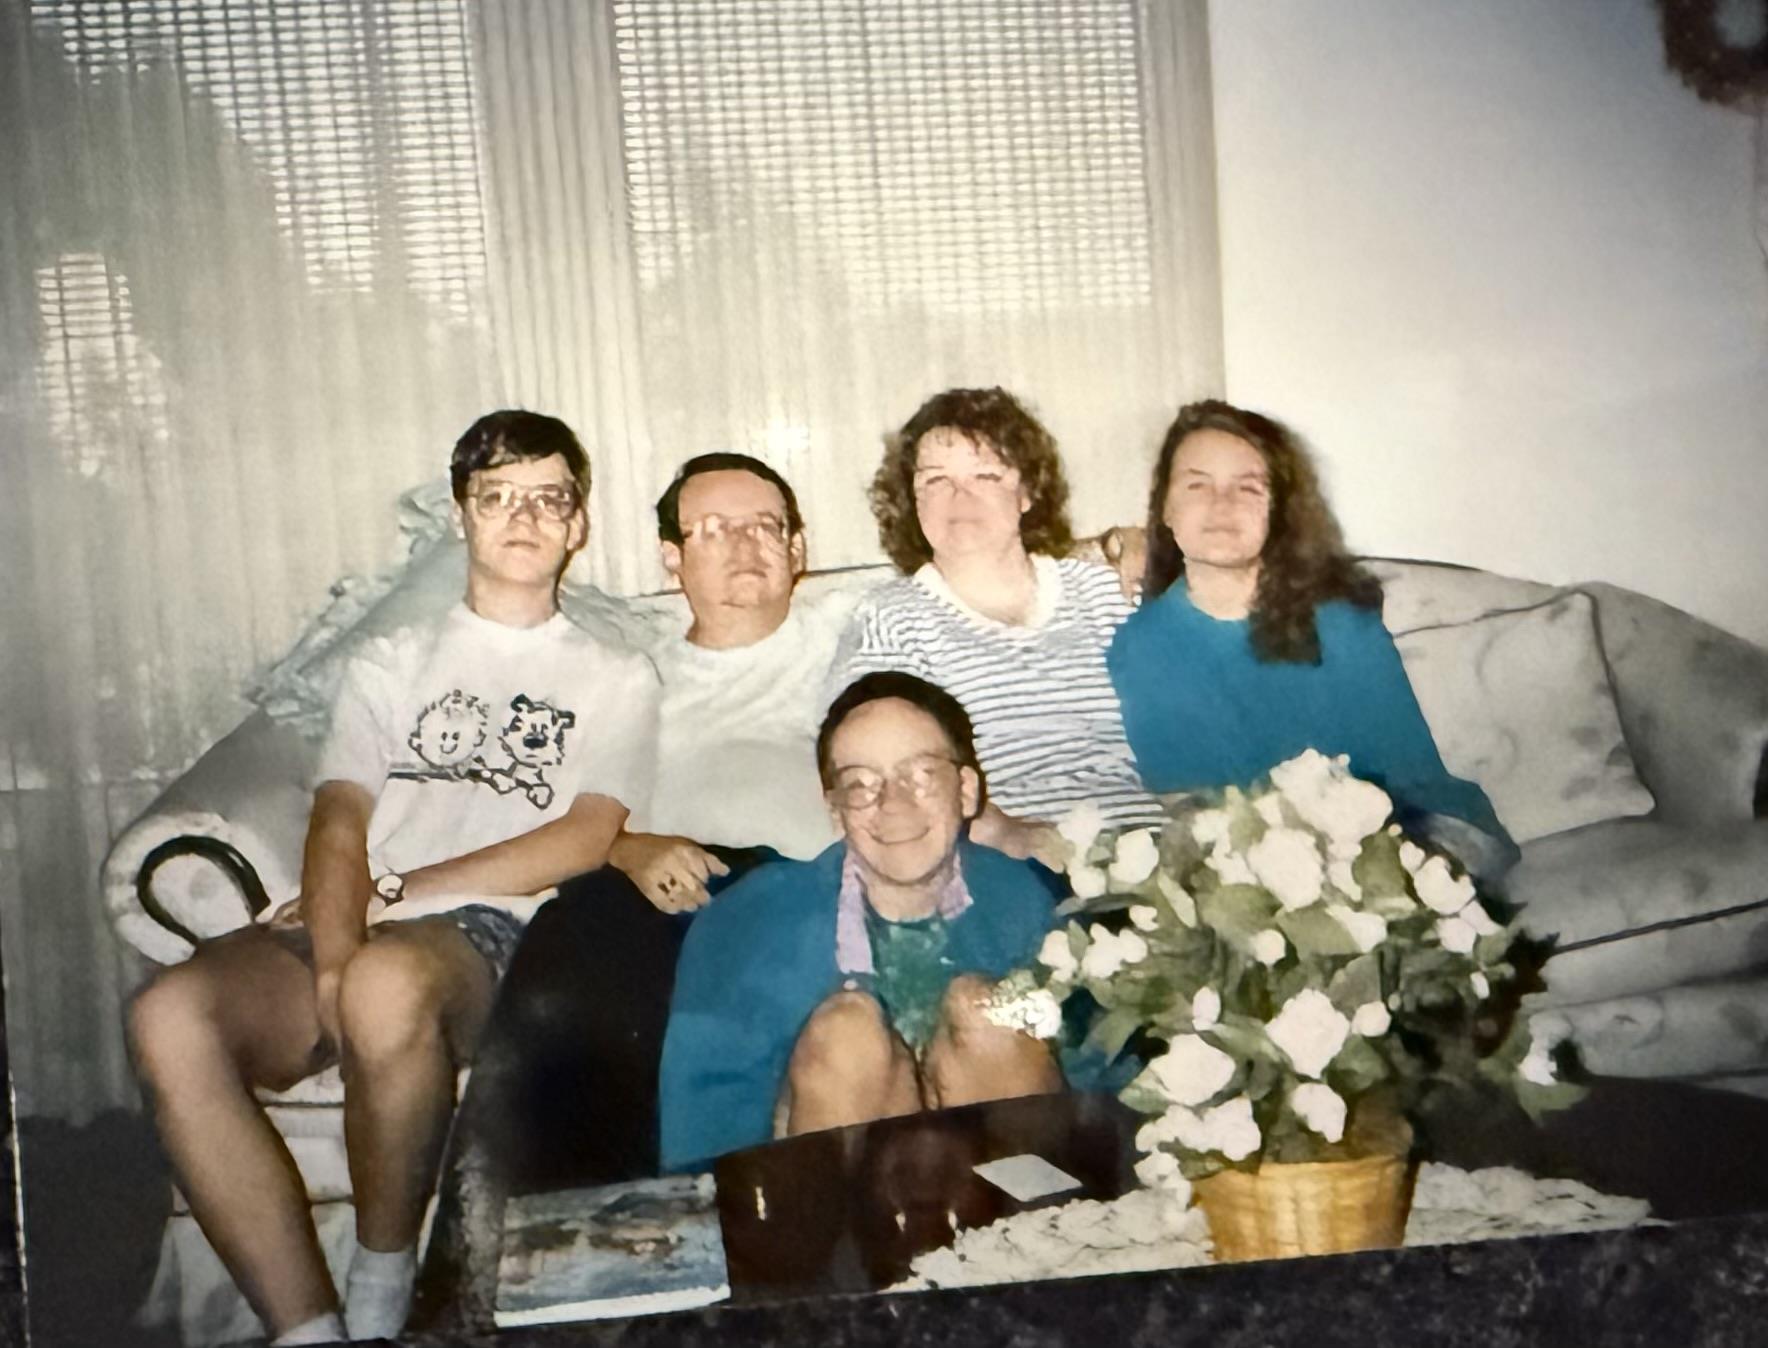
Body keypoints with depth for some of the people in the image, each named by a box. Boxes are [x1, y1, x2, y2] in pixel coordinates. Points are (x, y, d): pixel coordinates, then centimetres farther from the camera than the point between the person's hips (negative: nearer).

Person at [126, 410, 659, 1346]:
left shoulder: (614, 678, 18)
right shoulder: (390, 667, 26)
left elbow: (586, 839, 2)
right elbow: (338, 826, 10)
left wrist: (397, 891, -6)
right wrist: (335, 960, -12)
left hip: (495, 931, -3)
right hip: (363, 935, 3)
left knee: (389, 982, -39)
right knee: (171, 1017, -29)